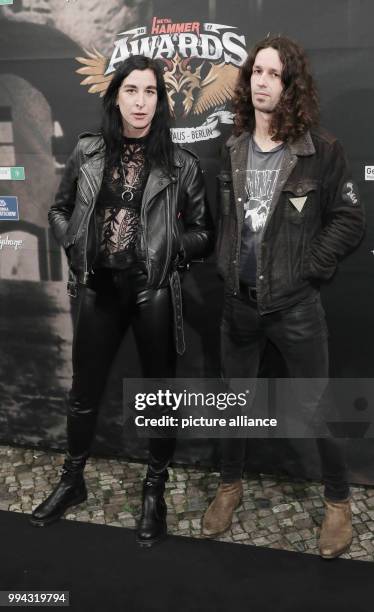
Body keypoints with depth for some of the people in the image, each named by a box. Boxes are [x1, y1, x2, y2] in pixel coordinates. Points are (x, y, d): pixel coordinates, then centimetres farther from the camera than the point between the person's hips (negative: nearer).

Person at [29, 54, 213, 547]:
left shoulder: (179, 163, -1)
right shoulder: (88, 152, 5)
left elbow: (203, 232, 1)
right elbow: (59, 210, 16)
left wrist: (166, 248, -12)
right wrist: (77, 251, 3)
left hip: (155, 291, -2)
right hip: (99, 287, 2)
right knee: (84, 392, 13)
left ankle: (155, 490, 29)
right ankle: (73, 481, 35)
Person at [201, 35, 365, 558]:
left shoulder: (321, 150, -7)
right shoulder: (232, 149, 6)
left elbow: (349, 221, -5)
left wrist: (308, 268, -11)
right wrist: (226, 266, 5)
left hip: (295, 303, -4)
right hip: (239, 301, 4)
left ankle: (338, 501, 28)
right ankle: (230, 486, 38)